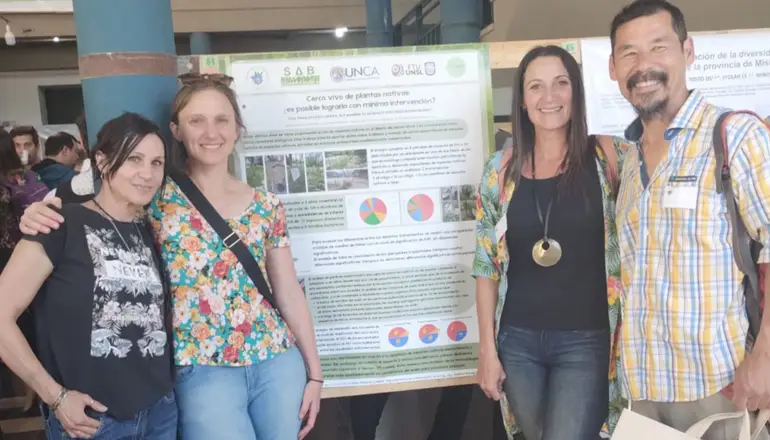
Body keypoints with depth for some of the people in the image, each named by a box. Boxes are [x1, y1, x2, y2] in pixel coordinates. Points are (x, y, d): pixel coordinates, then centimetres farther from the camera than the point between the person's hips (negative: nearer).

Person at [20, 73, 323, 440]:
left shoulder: (266, 206, 4)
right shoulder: (156, 202, -3)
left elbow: (290, 294, 7)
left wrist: (314, 371, 7)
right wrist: (41, 218, -19)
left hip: (278, 362, 3)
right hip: (204, 371, -3)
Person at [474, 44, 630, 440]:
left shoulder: (608, 157, -4)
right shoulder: (501, 170, 1)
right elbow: (486, 266, 4)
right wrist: (487, 348, 2)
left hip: (586, 340, -2)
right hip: (517, 340, 2)